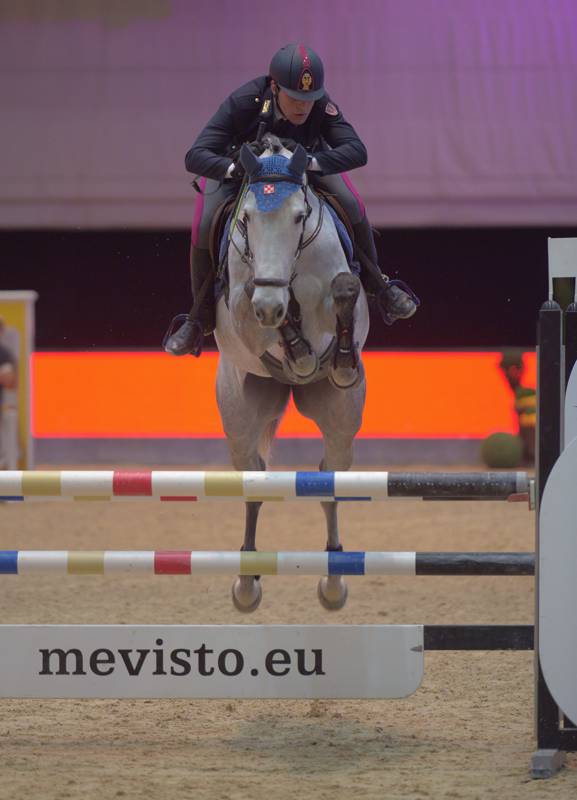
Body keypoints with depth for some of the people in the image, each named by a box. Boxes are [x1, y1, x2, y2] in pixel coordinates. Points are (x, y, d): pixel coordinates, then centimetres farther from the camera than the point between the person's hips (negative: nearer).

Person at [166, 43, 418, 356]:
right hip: (238, 167, -2)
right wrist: (234, 167, -61)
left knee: (353, 208, -15)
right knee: (204, 228, -21)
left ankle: (375, 284, 14)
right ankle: (202, 315, 3)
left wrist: (311, 163, -56)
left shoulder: (321, 106, -33)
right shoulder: (243, 103, -39)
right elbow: (195, 157, -42)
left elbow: (356, 151, -41)